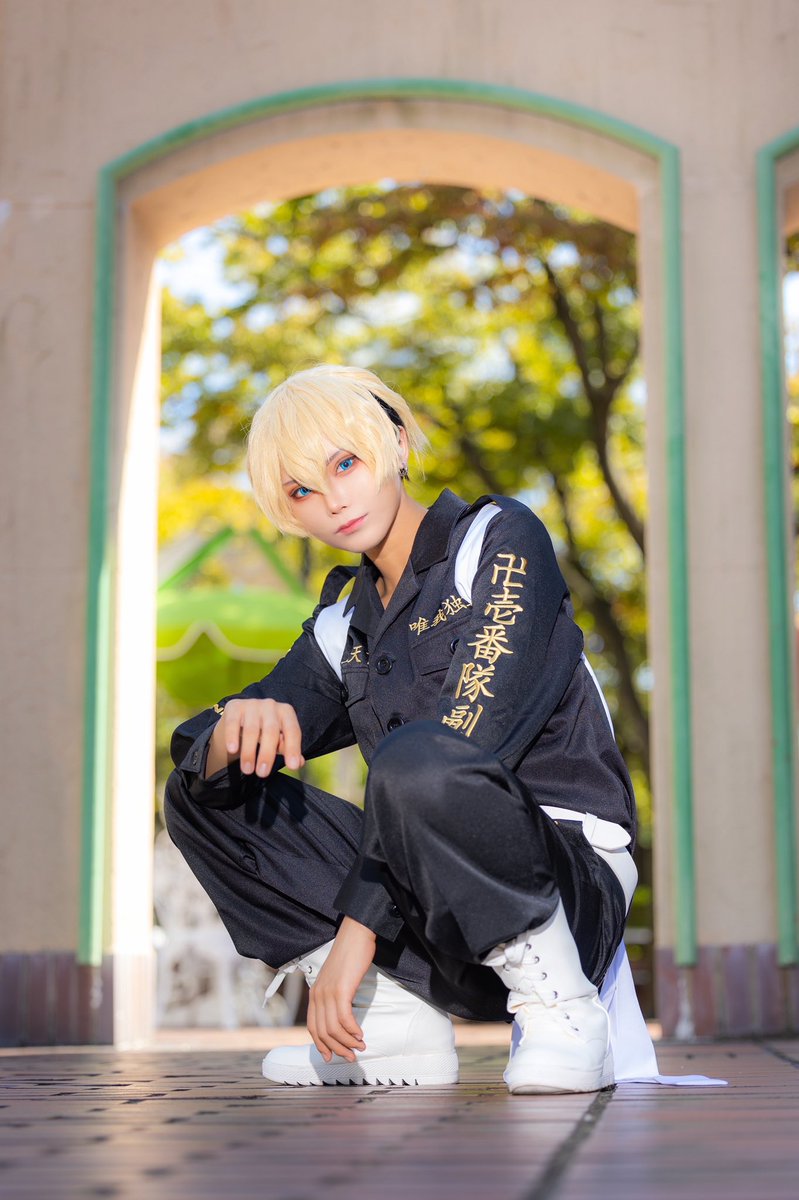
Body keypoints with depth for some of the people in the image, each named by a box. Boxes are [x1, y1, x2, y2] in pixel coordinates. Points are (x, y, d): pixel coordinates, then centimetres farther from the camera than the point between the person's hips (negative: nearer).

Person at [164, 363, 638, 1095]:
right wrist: (237, 726, -19)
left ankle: (560, 1011, -16)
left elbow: (473, 740, -18)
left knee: (414, 763, -36)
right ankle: (395, 1025, -4)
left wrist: (359, 924, -22)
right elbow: (199, 754, 8)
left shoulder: (501, 538, -4)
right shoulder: (344, 623, 16)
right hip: (444, 940, 7)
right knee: (200, 794, 5)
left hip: (573, 883, -7)